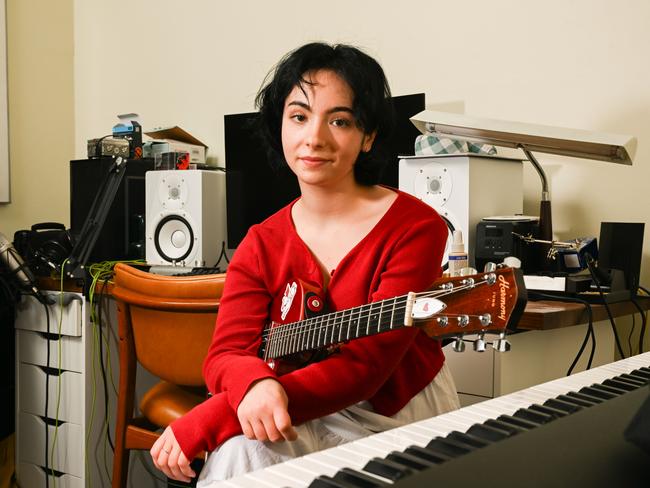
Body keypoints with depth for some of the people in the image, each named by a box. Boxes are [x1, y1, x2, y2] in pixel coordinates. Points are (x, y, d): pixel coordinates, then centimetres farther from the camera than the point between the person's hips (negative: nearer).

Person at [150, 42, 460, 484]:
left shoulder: (416, 228, -14)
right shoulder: (261, 245, 1)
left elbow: (364, 365, -22)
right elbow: (226, 353, -8)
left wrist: (204, 423, -27)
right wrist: (256, 384, -35)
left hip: (397, 417, -3)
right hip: (305, 417, 4)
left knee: (240, 449, -27)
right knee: (243, 448, -28)